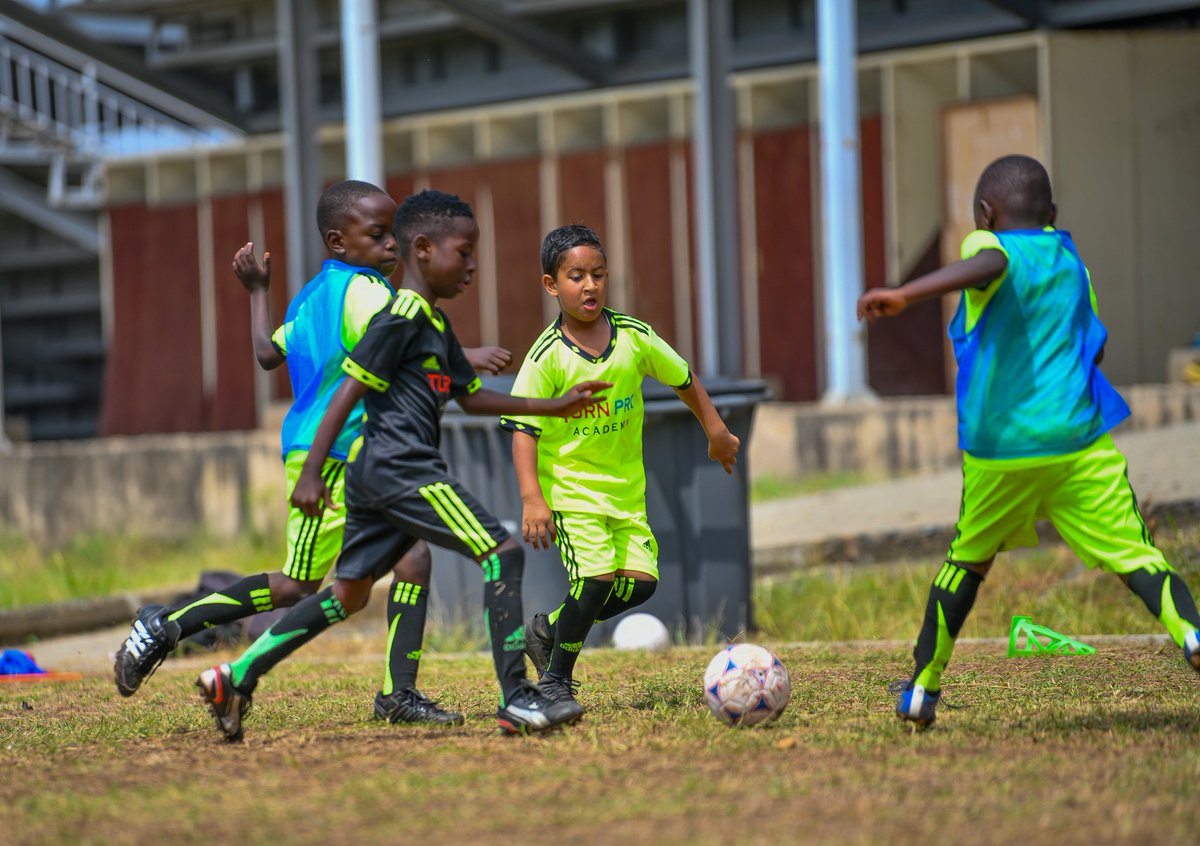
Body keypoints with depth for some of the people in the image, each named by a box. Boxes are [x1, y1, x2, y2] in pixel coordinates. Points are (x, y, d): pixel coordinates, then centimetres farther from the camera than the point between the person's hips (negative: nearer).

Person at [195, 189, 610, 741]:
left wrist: (555, 407, 24)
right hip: (400, 466, -11)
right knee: (502, 552, -12)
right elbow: (349, 390, -14)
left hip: (375, 470, 11)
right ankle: (517, 700, -16)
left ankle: (235, 678, 17)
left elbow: (472, 398, 29)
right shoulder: (404, 315, -10)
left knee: (350, 593, 15)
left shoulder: (436, 324, 21)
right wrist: (311, 472, -18)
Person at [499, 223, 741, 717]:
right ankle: (555, 680, -1)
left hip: (626, 486, 5)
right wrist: (532, 499, -23)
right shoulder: (548, 357, -14)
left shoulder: (633, 337, -3)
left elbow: (683, 380, 14)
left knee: (640, 581, -6)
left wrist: (716, 432, 16)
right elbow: (524, 431, -14)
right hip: (571, 486, -5)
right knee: (597, 576, -20)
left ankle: (548, 630, 17)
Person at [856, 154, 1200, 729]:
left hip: (1000, 446, -1)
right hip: (1081, 439, 2)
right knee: (1135, 555, -8)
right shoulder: (1071, 260, 16)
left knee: (969, 560, 18)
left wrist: (906, 295, -41)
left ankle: (922, 689, 27)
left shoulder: (991, 245, 1)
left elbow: (986, 267, -26)